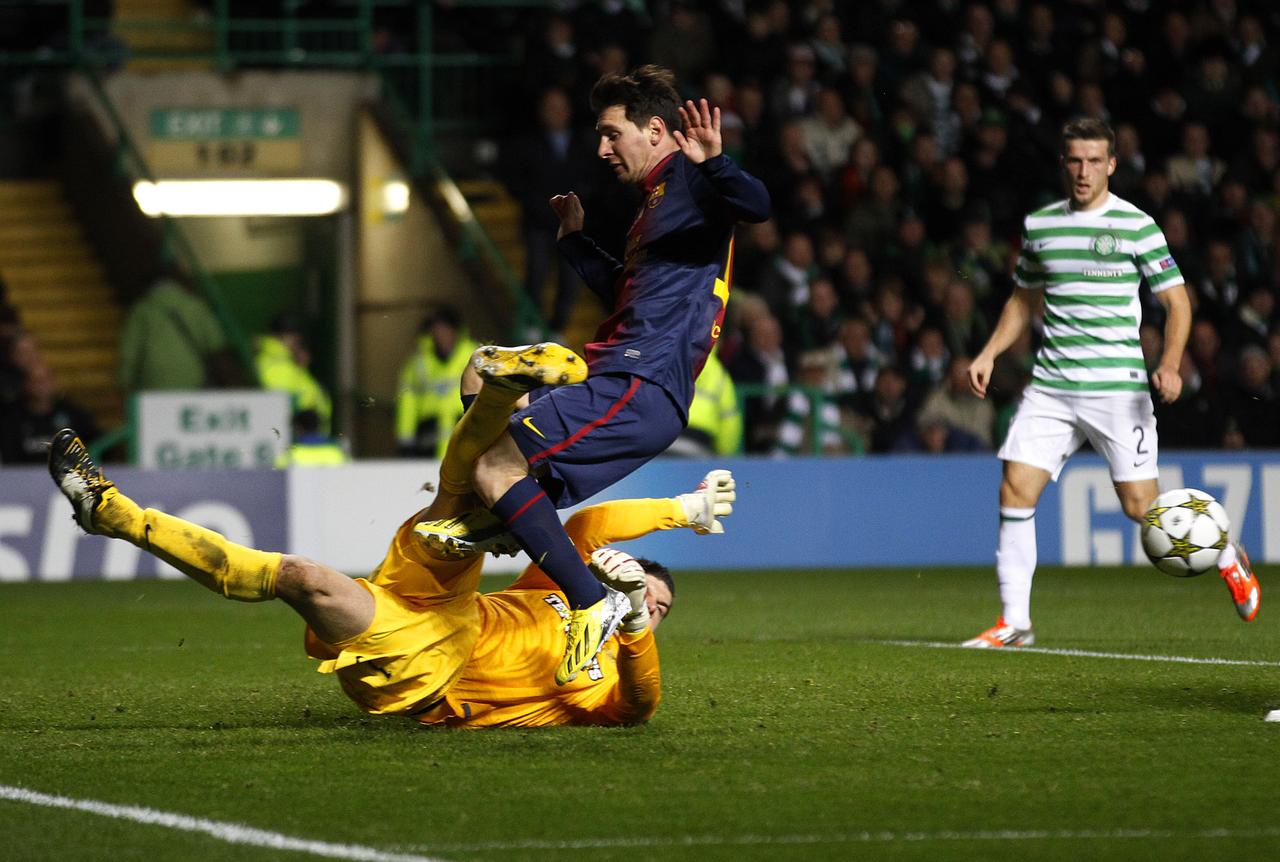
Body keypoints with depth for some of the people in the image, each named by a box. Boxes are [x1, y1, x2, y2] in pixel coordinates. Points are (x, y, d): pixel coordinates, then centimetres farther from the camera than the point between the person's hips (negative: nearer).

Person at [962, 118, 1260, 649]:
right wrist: (989, 354, 11)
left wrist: (1170, 365, -17)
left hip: (1118, 386, -4)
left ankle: (1228, 557, 24)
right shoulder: (1039, 225, 10)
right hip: (1050, 386, 4)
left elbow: (1177, 301, -2)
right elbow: (1024, 300, 24)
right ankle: (1014, 623, -2)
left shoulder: (1136, 225, -3)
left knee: (1140, 505, -4)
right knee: (1016, 488, -10)